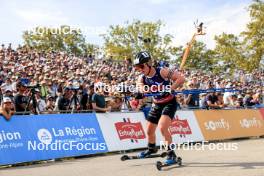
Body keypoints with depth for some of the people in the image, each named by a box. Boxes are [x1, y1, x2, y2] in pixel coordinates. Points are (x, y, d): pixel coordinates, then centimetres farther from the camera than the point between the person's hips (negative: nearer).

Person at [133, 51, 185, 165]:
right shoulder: (142, 78, -6)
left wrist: (170, 89, -33)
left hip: (169, 103, -7)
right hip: (157, 105, 7)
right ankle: (151, 149, 44)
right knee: (149, 130, 14)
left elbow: (181, 78, -25)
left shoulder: (162, 72, -23)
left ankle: (171, 153, -12)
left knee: (162, 127, -26)